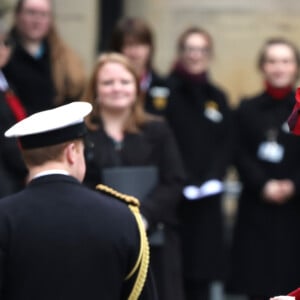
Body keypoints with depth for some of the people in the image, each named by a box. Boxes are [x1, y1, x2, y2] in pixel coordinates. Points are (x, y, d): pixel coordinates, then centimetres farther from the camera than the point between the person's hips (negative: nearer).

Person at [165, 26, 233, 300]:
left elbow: (225, 145, 9)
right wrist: (183, 184, -15)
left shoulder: (217, 98, 14)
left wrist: (213, 179, -7)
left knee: (201, 274, 4)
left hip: (207, 199, 4)